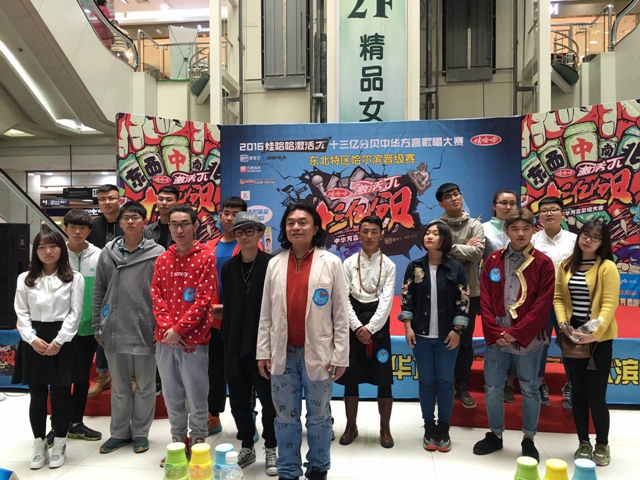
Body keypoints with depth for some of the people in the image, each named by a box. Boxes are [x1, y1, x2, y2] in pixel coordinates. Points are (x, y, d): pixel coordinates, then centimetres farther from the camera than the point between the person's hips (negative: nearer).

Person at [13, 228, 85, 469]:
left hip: (62, 341, -2)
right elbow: (21, 313, 3)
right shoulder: (25, 279, 6)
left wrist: (58, 341, -12)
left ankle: (59, 445, 21)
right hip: (33, 341, 2)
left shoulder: (74, 278, -2)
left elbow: (75, 313, -5)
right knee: (37, 395, 10)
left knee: (61, 394, 6)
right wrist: (32, 338, -10)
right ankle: (39, 445, 24)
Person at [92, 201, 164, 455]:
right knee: (119, 387, 16)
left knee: (145, 386, 10)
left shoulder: (157, 254, -5)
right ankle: (119, 432, 32)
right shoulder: (107, 253, 4)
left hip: (146, 330, -2)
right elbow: (98, 291, 9)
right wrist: (97, 326, 7)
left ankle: (140, 433, 27)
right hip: (114, 330, 3)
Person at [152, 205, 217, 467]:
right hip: (165, 339, 4)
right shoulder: (162, 259, 8)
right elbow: (157, 296, 4)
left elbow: (204, 299, -11)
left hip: (194, 339, -4)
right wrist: (167, 327, -10)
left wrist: (179, 329, -15)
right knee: (172, 396, 15)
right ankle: (177, 442, 31)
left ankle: (197, 444, 22)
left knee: (196, 396, 5)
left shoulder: (206, 258, -6)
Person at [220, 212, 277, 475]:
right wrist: (226, 339, 9)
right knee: (238, 399, 13)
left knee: (268, 398, 7)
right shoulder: (228, 267, 8)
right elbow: (229, 304, 12)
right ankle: (246, 446, 31)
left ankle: (271, 449, 26)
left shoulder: (272, 264, -9)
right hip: (235, 343, 5)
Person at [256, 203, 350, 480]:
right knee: (285, 417, 13)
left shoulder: (331, 263, -4)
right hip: (282, 353, 3)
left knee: (318, 417, 14)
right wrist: (263, 351, 3)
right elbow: (266, 313, 6)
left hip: (317, 353, -2)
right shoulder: (275, 264, 4)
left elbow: (341, 314, -4)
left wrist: (340, 356, -6)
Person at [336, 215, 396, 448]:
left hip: (378, 325, -1)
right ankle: (351, 426, 22)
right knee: (350, 377, 6)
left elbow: (386, 300, -7)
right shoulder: (349, 263, 3)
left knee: (384, 379, 3)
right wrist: (358, 327, -12)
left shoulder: (388, 265, 1)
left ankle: (385, 428, 18)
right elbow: (344, 299, -3)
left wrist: (370, 328, -14)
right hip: (354, 324, 1)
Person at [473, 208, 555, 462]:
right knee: (492, 388, 10)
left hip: (528, 339, -2)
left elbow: (542, 305, -9)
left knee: (529, 389, 11)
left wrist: (516, 333, -14)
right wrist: (495, 332, -10)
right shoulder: (493, 260, 4)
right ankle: (495, 434, 29)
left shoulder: (543, 263, -3)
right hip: (496, 338, 3)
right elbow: (485, 299, 1)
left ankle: (528, 439, 29)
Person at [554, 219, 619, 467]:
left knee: (596, 395, 1)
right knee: (578, 393, 13)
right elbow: (558, 298, 6)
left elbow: (609, 304, -13)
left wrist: (595, 332, -24)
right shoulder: (566, 265, 8)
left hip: (599, 340, -4)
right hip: (571, 339, 4)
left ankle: (602, 444, 24)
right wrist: (563, 322, -10)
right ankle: (583, 442, 29)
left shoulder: (607, 267, -7)